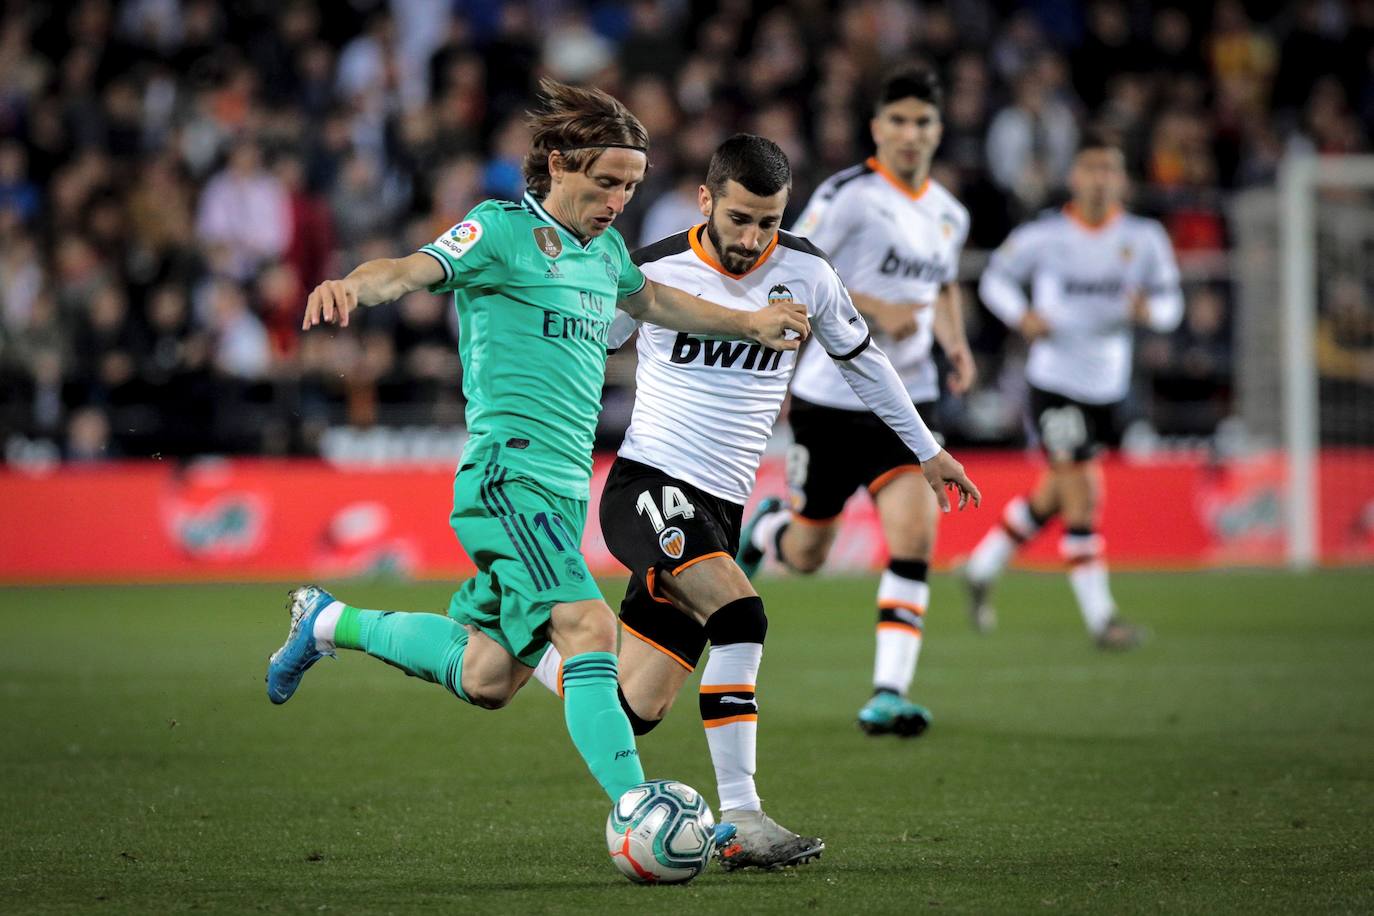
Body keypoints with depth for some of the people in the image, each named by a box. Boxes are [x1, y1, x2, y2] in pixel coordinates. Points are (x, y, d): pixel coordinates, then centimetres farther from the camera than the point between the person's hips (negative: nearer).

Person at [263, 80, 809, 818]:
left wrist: (749, 325, 45)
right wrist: (353, 284, -46)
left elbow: (650, 300, 38)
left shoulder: (602, 246, 16)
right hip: (508, 475, -9)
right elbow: (414, 270, -24)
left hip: (563, 489, 9)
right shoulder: (502, 230, -7)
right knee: (588, 628, -25)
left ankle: (332, 623, 35)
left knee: (487, 679, 13)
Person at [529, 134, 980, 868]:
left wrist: (927, 450, 25)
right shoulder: (651, 273, -7)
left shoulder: (804, 273, 3)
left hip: (719, 512, 4)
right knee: (739, 615, -30)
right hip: (648, 486, -4)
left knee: (633, 711, -3)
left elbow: (859, 357, 19)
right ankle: (740, 819, -25)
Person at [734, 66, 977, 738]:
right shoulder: (849, 195, -12)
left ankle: (887, 696, -14)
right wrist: (876, 310, -22)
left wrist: (955, 343, 9)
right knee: (806, 555, 9)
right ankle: (767, 528, 47)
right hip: (829, 397, -4)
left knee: (915, 538, -16)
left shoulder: (950, 215, 9)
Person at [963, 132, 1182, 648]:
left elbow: (1171, 304, 6)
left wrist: (1149, 310, -18)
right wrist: (1021, 315, -14)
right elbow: (996, 278, 6)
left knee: (1054, 498, 14)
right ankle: (1100, 615, -10)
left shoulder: (1144, 239, 1)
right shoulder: (1043, 236, -6)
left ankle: (983, 567, 36)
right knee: (1082, 494, -13)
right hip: (1055, 381, -4)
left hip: (1108, 387, 4)